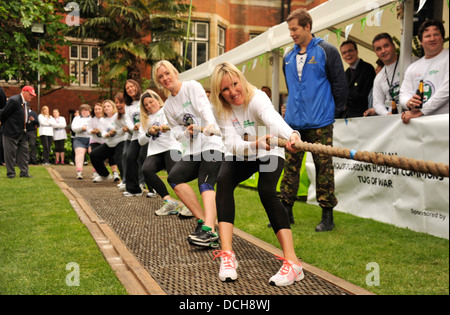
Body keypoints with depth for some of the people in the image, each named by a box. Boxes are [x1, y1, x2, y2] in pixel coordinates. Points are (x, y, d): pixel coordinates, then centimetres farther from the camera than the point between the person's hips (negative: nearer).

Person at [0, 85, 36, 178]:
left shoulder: (26, 102, 10)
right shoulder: (14, 100, -18)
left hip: (22, 132, 9)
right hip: (11, 131, -9)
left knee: (24, 151, 9)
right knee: (10, 153, 0)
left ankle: (24, 172, 15)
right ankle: (10, 173, 9)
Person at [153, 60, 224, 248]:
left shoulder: (192, 87, 2)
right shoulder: (168, 106, 18)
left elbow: (205, 108, -16)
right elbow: (176, 132, 13)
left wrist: (210, 125, -36)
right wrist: (187, 132, -11)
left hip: (212, 143, -6)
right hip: (193, 149, 6)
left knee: (206, 183, -25)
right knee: (174, 177, -16)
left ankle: (209, 229, -41)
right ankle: (203, 220, -16)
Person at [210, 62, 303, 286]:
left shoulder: (257, 98, -26)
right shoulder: (221, 110, -16)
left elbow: (273, 118, -50)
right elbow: (233, 144, -31)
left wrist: (290, 134, -72)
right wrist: (255, 145, -53)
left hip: (269, 154, -3)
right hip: (240, 156, 3)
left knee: (266, 190, -31)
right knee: (223, 180, -28)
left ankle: (292, 262, -31)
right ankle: (227, 255, -29)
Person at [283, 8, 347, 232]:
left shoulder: (326, 51, -3)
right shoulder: (289, 57, 14)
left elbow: (340, 84, -1)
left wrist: (334, 112, 1)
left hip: (320, 123, -5)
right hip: (293, 122, 5)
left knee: (323, 167, 0)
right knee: (291, 165, 6)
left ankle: (327, 216, 8)